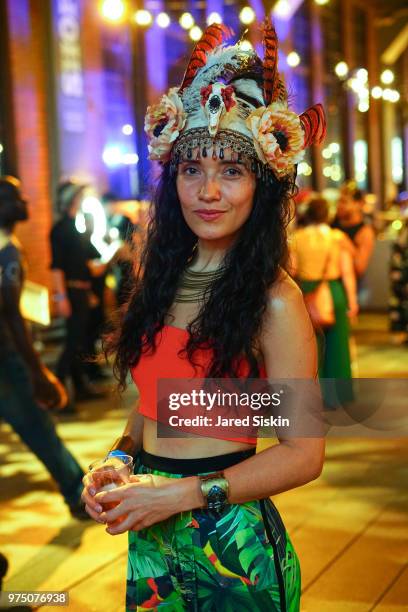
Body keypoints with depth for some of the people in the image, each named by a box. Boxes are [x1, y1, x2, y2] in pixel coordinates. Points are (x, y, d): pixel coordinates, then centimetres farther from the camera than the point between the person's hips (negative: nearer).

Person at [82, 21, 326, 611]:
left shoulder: (275, 301, -15)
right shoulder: (162, 280, 4)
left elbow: (304, 453, -16)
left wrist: (184, 493, -18)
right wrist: (116, 460, -3)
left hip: (230, 542, -6)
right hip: (150, 539, 6)